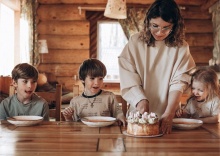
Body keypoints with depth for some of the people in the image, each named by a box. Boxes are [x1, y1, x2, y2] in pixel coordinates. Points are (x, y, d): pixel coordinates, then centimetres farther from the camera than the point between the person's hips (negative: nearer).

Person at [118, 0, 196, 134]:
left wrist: (169, 114, -18)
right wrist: (141, 100, -19)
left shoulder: (181, 47, 0)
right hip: (139, 112, 1)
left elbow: (178, 83, -6)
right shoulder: (135, 42, 0)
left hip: (168, 114, -1)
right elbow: (129, 79, -3)